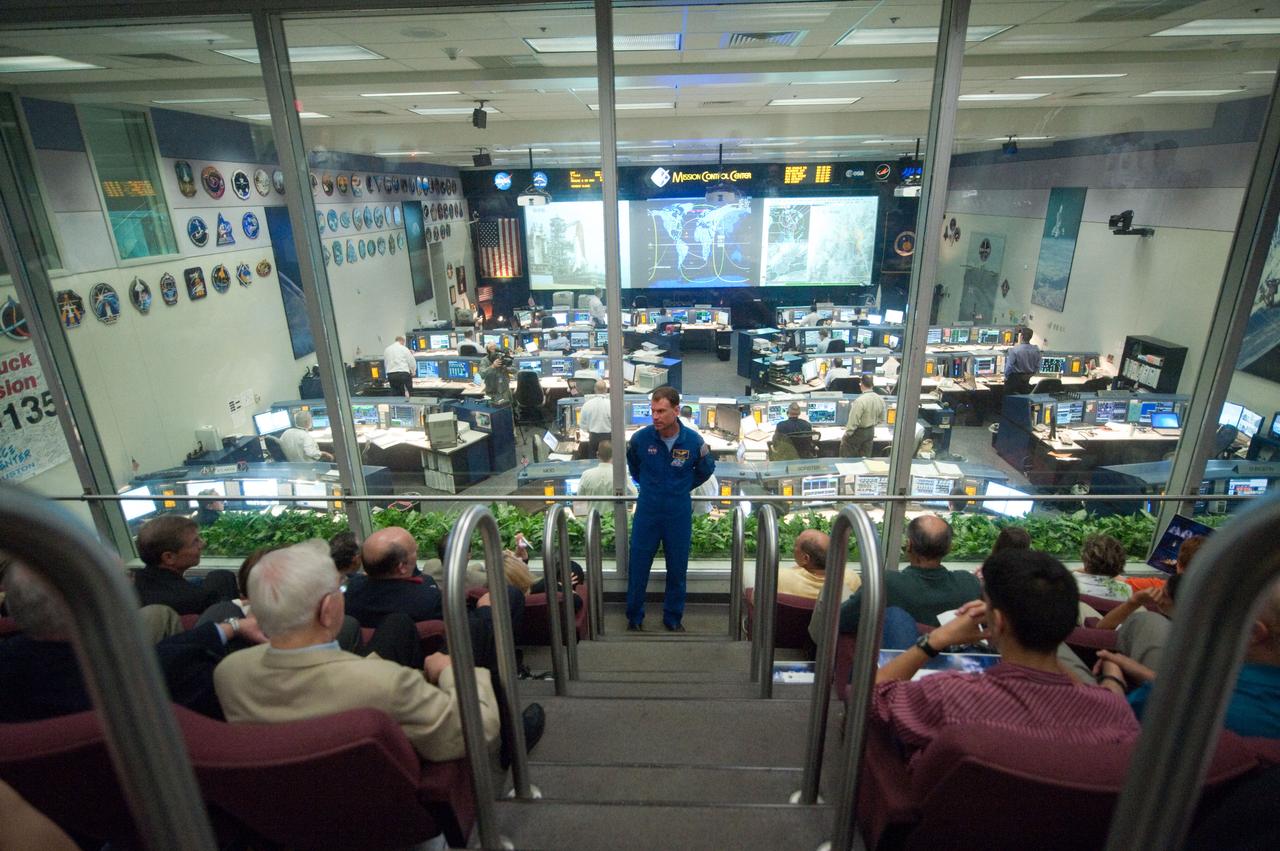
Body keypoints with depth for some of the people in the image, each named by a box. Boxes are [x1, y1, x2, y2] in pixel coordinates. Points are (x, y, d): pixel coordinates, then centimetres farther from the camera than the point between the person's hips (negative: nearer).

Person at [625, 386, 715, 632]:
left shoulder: (694, 441, -14)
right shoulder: (640, 438, -13)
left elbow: (706, 470, 9)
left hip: (679, 514, 0)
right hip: (647, 512, 0)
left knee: (677, 569, 13)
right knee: (638, 567, 9)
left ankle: (673, 618, 33)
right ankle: (634, 617, 29)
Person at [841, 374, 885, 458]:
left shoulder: (860, 400, -26)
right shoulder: (880, 399, -4)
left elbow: (853, 422, -23)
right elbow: (881, 419, 9)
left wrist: (846, 435, -13)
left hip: (858, 432, -7)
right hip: (871, 432, 7)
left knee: (847, 458, 6)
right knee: (865, 458, 16)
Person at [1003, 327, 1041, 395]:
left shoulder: (1014, 350, -21)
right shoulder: (1036, 350, -3)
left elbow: (1009, 366, -17)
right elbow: (1037, 366, 4)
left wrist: (1006, 377, -2)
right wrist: (1031, 374, 19)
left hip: (1014, 378, -5)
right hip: (1027, 380, 5)